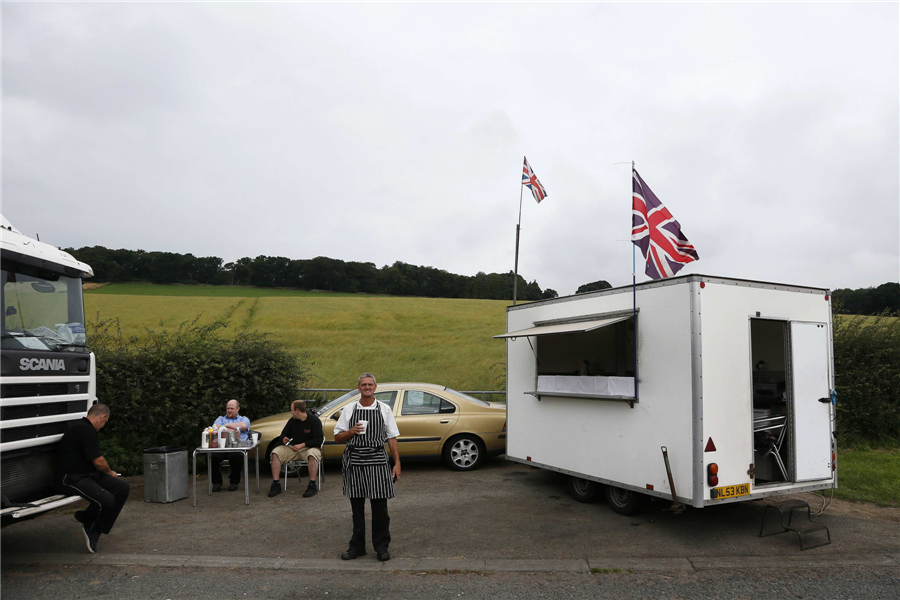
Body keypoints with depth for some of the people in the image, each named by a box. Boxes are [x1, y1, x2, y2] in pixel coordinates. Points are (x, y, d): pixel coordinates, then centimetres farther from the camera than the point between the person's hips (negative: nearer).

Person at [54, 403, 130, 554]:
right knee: (106, 500, -29)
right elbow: (98, 462, -16)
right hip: (70, 478, -11)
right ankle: (84, 518, 5)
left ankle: (93, 530, 3)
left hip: (85, 474, 11)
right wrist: (110, 472, 4)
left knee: (123, 488, -4)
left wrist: (107, 472, 39)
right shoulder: (85, 430, -17)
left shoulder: (82, 427, 16)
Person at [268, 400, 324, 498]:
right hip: (293, 448, 5)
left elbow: (319, 440, -15)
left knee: (312, 454, -39)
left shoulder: (314, 420, -9)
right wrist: (284, 439, -8)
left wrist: (302, 445, -22)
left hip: (309, 448, -5)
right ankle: (276, 485, -13)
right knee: (275, 452, -18)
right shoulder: (292, 420, 7)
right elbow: (284, 433, 18)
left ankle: (312, 486, -27)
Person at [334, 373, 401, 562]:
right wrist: (352, 431, -11)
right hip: (354, 461, 1)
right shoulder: (349, 410, 6)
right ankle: (357, 546, 24)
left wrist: (397, 463, -1)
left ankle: (382, 546, 15)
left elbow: (392, 438, 4)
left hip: (377, 461, -1)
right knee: (357, 507, 11)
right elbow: (337, 437, 9)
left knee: (379, 507, 1)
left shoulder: (384, 409, 4)